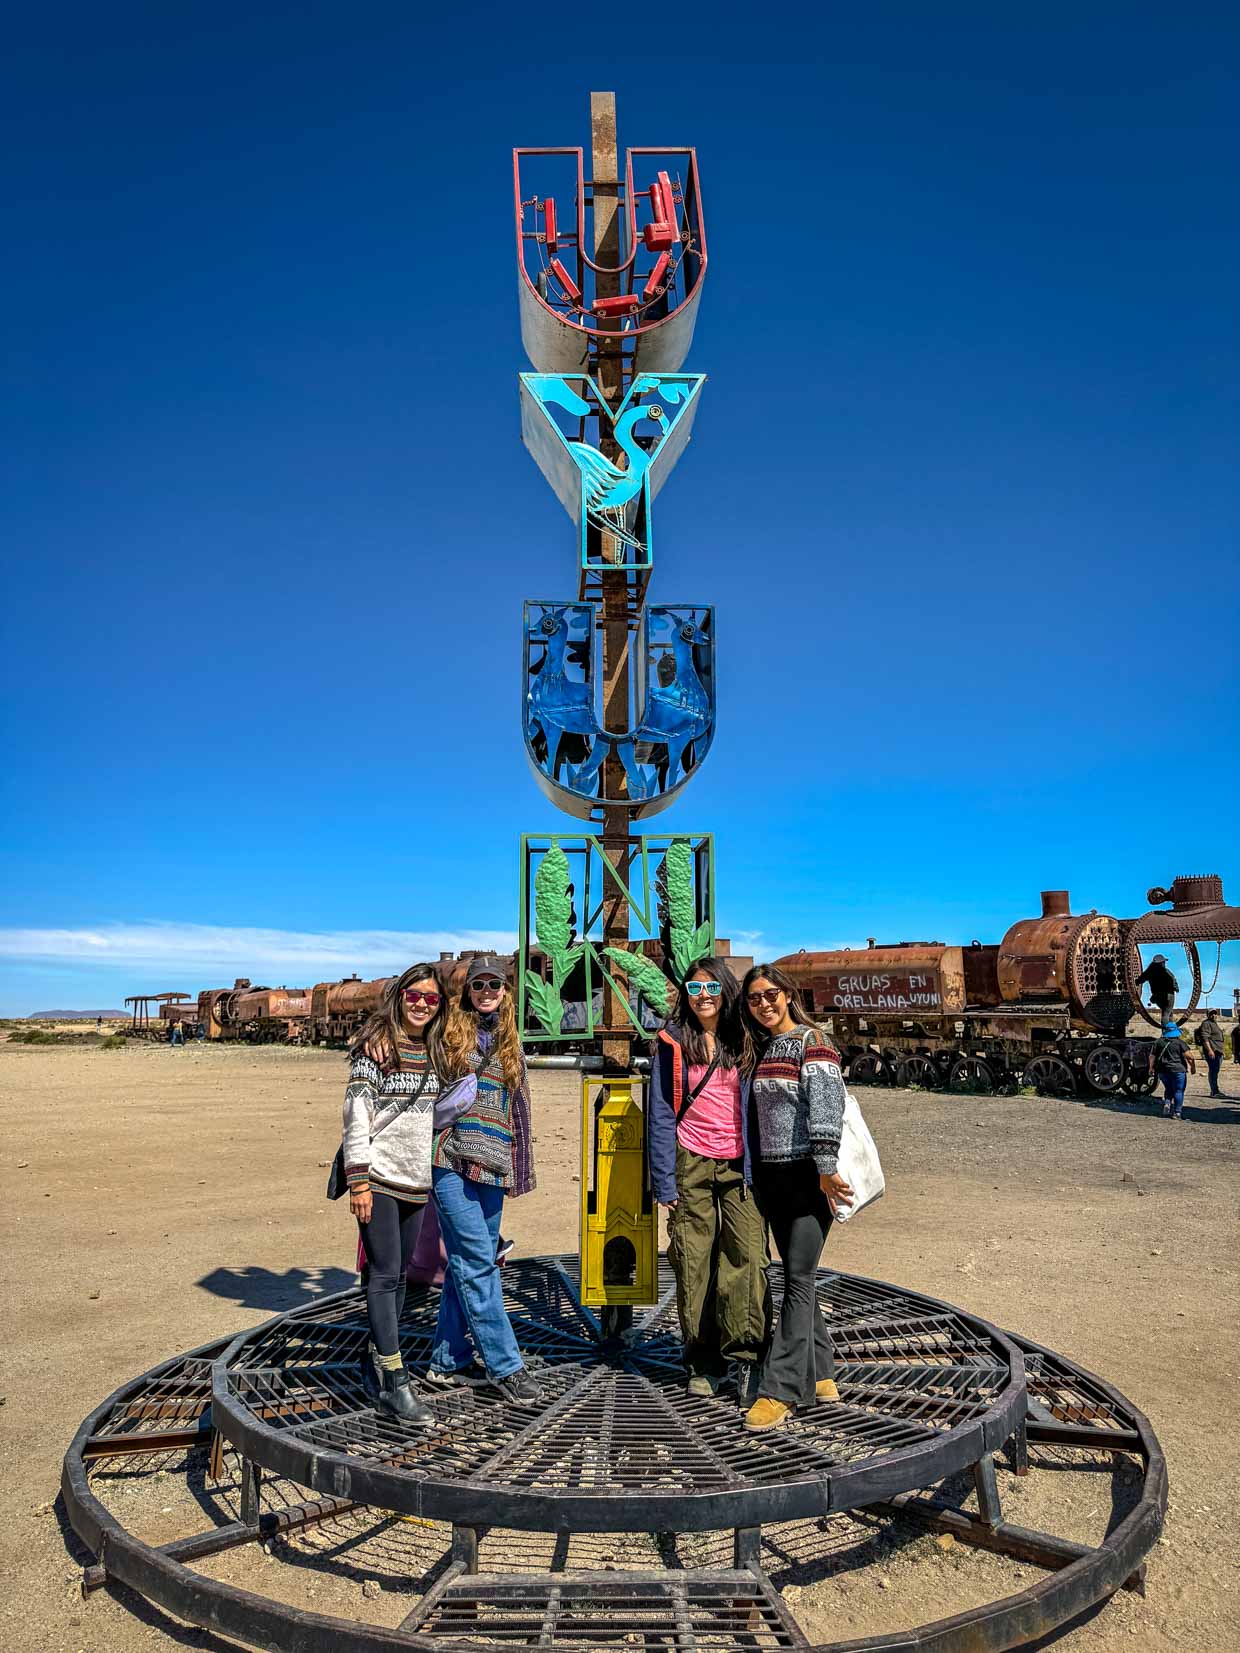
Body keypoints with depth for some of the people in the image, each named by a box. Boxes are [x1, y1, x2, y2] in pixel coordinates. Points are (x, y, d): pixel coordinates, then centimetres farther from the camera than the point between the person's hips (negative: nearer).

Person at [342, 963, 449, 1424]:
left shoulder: (436, 1053, 10)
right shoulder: (375, 1046, -8)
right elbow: (356, 1115, -11)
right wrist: (359, 1181, -16)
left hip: (417, 1180, 6)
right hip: (379, 1178, -6)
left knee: (398, 1276, 12)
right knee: (385, 1275, -4)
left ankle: (376, 1364, 24)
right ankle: (394, 1382, -1)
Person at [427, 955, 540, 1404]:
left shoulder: (510, 1044, 16)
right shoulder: (450, 1034, 1)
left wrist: (518, 1170, 16)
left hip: (491, 1166, 5)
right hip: (451, 1162, -5)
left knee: (467, 1264, 10)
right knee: (478, 1261, -7)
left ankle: (448, 1361, 21)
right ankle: (504, 1364, 0)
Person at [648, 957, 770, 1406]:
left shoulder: (744, 1044, 8)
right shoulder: (671, 1043, 3)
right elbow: (661, 1115, 1)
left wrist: (756, 1168, 3)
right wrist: (664, 1182, -4)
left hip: (740, 1166, 1)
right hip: (691, 1165, -1)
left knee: (749, 1257, -11)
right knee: (694, 1264, 2)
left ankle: (747, 1357, -2)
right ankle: (705, 1363, 15)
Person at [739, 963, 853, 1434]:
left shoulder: (811, 1041, -8)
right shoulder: (758, 1049, 13)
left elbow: (826, 1104, -17)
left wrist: (826, 1169, -23)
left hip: (808, 1174, -7)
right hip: (772, 1175, 7)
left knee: (799, 1279, -6)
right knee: (796, 1277, 12)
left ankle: (779, 1390, -4)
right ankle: (819, 1374, 24)